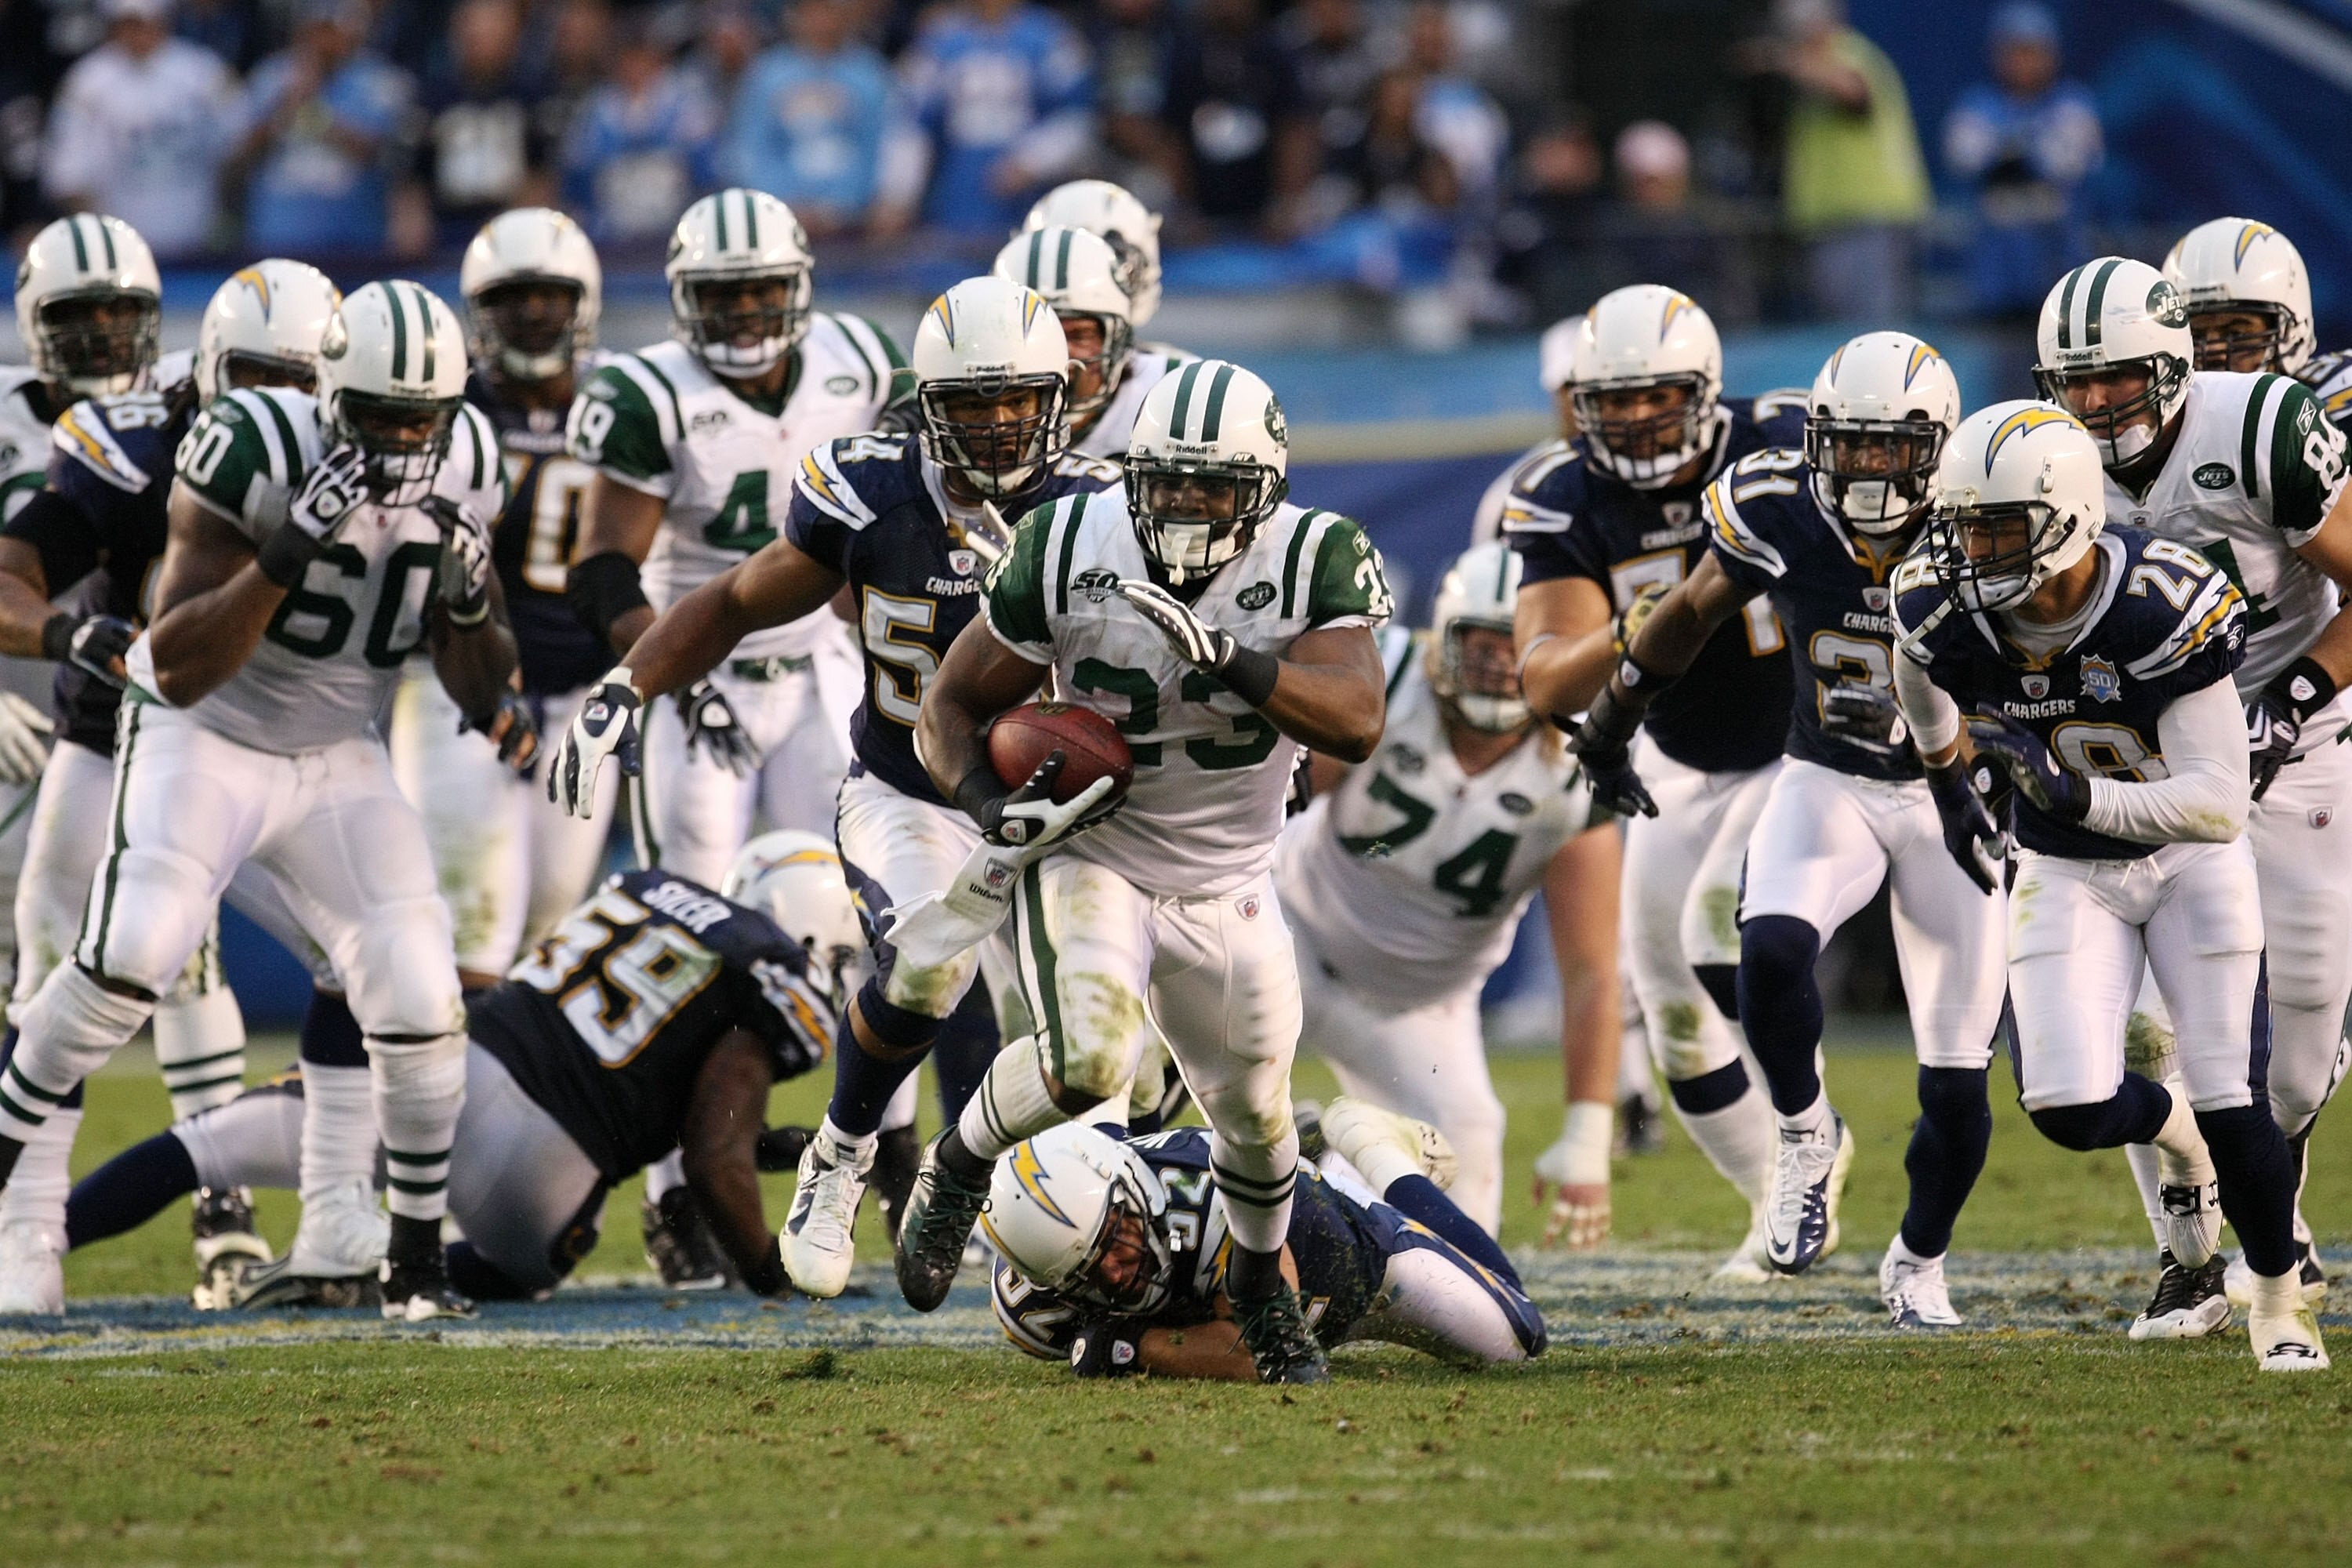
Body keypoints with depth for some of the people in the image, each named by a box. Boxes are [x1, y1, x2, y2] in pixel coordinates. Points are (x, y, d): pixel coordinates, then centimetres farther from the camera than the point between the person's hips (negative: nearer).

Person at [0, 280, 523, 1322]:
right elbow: (179, 669, -26)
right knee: (132, 955, -27)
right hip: (202, 740, -4)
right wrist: (289, 551, -38)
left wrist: (470, 603, -20)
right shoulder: (255, 455, -24)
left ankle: (416, 1264, 6)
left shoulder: (464, 469, -6)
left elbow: (482, 694, 2)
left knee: (420, 1003, -11)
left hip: (337, 762, 4)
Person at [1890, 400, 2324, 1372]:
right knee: (2070, 1107, -13)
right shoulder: (1946, 611, -20)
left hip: (2188, 854, -3)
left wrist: (2077, 794, -43)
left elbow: (2220, 806, -33)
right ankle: (2178, 1135, 24)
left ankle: (2279, 1300, 16)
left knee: (2228, 1098, -8)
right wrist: (1945, 776, 15)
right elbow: (1922, 684, 8)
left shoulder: (2160, 608, -31)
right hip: (2065, 874, 3)